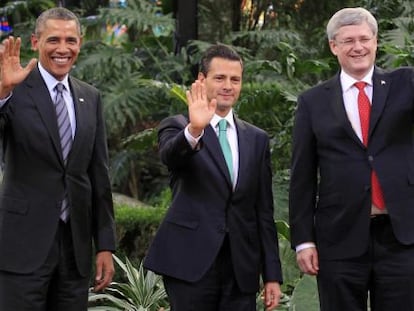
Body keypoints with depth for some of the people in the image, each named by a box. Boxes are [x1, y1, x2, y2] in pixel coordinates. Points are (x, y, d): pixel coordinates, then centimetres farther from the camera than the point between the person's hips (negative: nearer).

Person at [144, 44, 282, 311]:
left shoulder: (257, 139, 14)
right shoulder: (177, 128, 2)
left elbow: (264, 211, 13)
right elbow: (170, 156, -23)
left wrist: (272, 275, 10)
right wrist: (194, 130, -43)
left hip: (242, 267, 4)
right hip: (191, 263, -4)